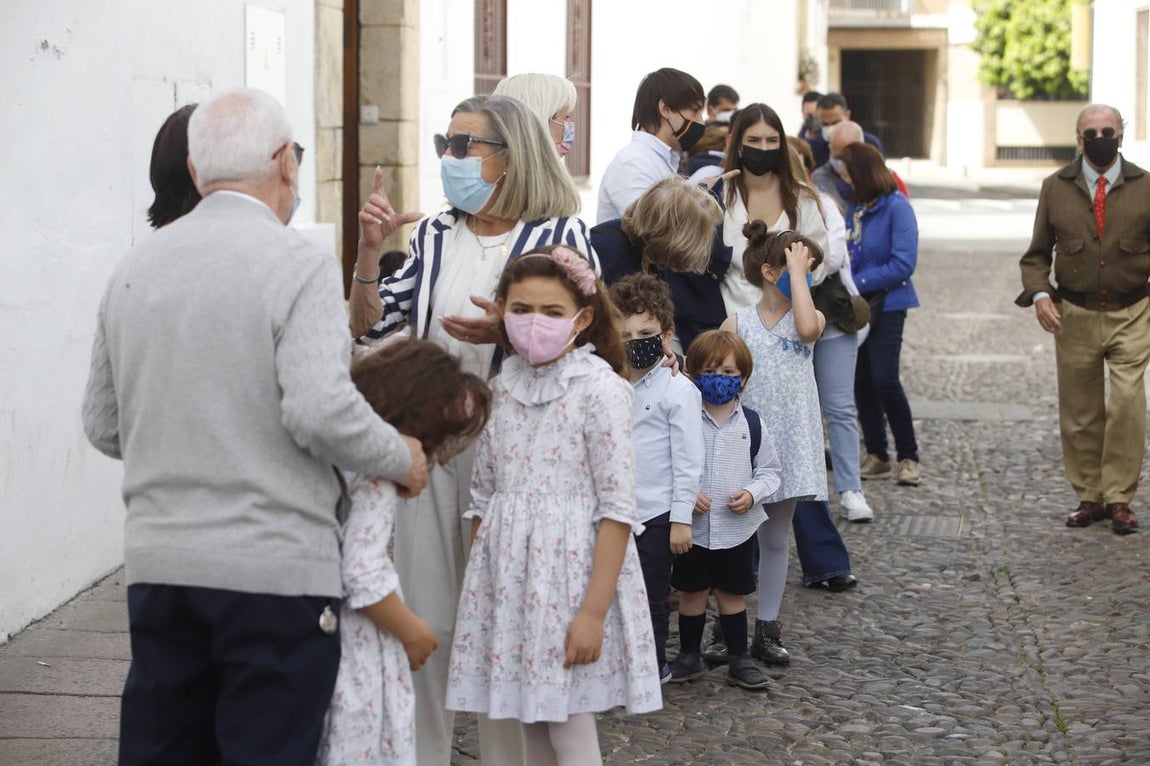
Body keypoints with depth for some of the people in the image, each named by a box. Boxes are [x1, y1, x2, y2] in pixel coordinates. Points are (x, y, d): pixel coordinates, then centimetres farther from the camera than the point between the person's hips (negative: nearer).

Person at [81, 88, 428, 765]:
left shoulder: (134, 269, 9)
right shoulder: (298, 265, -10)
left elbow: (105, 426, 14)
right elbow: (322, 409, -21)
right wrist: (403, 459, -4)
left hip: (157, 563, 6)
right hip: (275, 569, -6)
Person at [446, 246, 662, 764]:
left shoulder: (600, 389, -10)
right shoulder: (503, 389, 9)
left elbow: (617, 511, -13)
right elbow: (483, 496, 14)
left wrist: (594, 611, -18)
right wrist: (476, 590, 10)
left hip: (570, 570, -6)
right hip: (509, 576, 6)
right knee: (532, 724, 11)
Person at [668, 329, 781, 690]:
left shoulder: (751, 423, 0)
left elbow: (769, 469, 6)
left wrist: (752, 493, -12)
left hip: (737, 526, 1)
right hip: (693, 526, -1)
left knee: (733, 594, 10)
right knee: (691, 593, 10)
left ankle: (739, 660, 20)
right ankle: (689, 656, 25)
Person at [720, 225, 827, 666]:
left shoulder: (809, 317, 0)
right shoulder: (737, 324, -3)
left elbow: (807, 328, -25)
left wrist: (798, 271, -19)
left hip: (788, 446, 1)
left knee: (775, 539, 11)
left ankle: (767, 629, 19)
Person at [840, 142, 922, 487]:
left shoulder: (896, 207, -14)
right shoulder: (853, 206, 6)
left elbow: (903, 264, -17)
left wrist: (856, 283, -17)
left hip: (886, 305, -7)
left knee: (885, 381, -13)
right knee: (862, 381, 8)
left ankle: (909, 456, 1)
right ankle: (876, 455, 19)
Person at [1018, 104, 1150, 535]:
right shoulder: (1056, 188, 5)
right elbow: (1037, 253, 10)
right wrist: (1039, 294, -8)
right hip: (1074, 316, 2)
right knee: (1079, 413, 7)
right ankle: (1089, 496, 19)